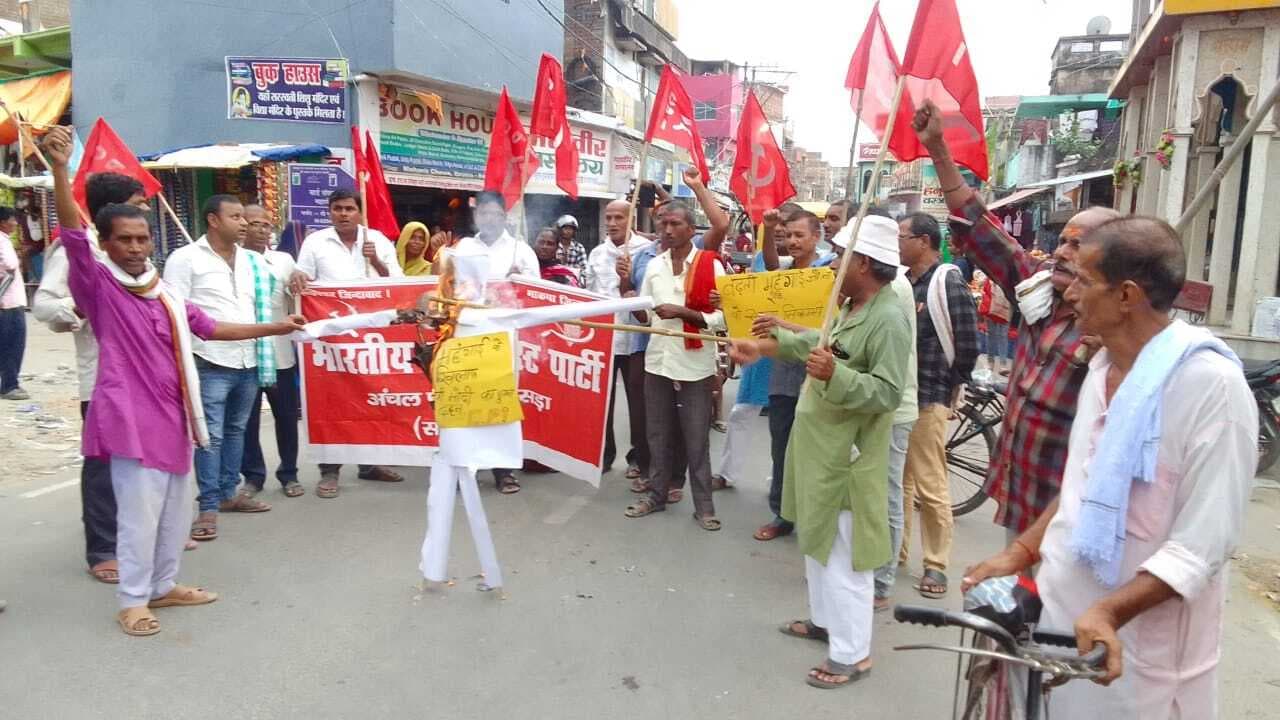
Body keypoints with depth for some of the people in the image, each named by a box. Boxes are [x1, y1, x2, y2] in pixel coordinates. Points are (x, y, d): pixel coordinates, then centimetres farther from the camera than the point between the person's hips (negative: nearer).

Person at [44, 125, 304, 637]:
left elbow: (212, 328, 21)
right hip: (131, 415, -7)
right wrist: (60, 169, -35)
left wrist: (274, 329, 20)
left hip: (172, 412, 7)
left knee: (176, 507, 16)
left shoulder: (165, 294, 13)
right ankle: (132, 600, 14)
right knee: (140, 511, -2)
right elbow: (73, 234, -22)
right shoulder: (99, 283, -7)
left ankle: (163, 586, 32)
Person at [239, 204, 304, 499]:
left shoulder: (284, 260, 10)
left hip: (281, 352, 2)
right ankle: (253, 475, 19)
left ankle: (289, 474, 21)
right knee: (247, 419, 5)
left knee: (287, 416, 8)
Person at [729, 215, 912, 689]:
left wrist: (835, 376, -38)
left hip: (846, 458, -10)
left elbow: (888, 393, -27)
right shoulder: (852, 307, 8)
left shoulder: (889, 320, -23)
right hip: (822, 449, 10)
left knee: (842, 554, 0)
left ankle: (852, 654, 14)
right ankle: (825, 619, 40)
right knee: (817, 541, 23)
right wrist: (773, 343, 23)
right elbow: (827, 345, 23)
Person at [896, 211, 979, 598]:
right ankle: (895, 548, 28)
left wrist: (949, 388, -3)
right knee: (896, 479, 16)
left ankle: (936, 565, 10)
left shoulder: (949, 285, -10)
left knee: (931, 485, -1)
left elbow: (968, 346, -11)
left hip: (927, 399, -7)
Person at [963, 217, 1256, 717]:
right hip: (1062, 616, 7)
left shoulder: (1211, 384, -18)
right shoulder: (1102, 368, 6)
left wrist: (1109, 612, -29)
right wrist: (1020, 553, 7)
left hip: (1138, 641, -7)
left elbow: (1204, 543, -20)